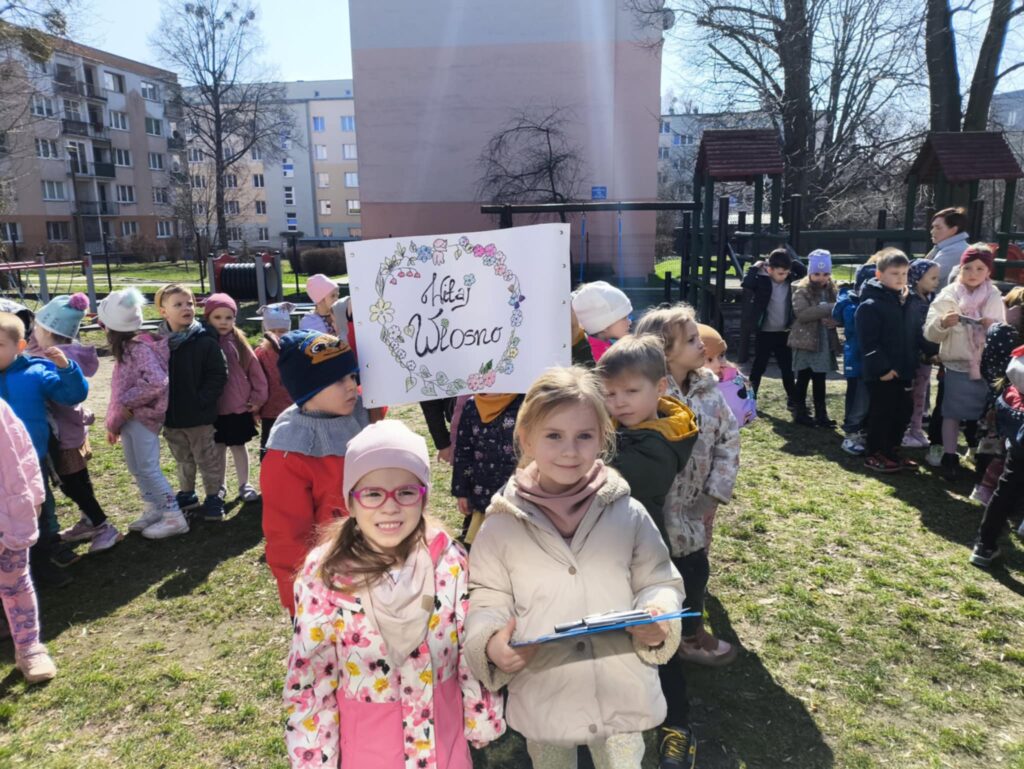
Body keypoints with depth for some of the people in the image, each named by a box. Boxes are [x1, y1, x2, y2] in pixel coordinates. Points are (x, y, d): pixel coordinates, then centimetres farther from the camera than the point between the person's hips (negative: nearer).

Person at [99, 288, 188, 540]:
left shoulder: (140, 348, -19)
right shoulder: (127, 348, 9)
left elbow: (157, 382, -31)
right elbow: (122, 386, 14)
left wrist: (126, 402, -21)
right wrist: (115, 421, 15)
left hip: (143, 416, -9)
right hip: (130, 417, 9)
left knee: (148, 469, -5)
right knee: (136, 468, 16)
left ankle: (174, 517, 1)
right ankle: (153, 511, 28)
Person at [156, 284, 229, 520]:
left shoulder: (205, 341, -13)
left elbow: (218, 375, -13)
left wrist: (202, 401, -18)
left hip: (199, 416, -4)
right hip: (171, 416, 4)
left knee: (207, 459, 10)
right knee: (183, 460, 22)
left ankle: (214, 497, 23)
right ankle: (186, 494, 38)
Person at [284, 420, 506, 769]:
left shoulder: (450, 562, -14)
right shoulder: (323, 574, -19)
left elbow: (472, 651, -3)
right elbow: (310, 674, -9)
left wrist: (482, 721, 5)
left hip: (442, 731, 1)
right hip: (364, 740, -1)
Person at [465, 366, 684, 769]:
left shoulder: (628, 514, -7)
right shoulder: (502, 525, -9)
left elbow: (660, 582, 2)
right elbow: (488, 601, -2)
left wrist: (659, 619, -18)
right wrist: (491, 643, -21)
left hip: (622, 697, 0)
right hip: (543, 701, 0)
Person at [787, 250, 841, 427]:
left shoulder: (832, 290, 10)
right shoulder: (801, 290, -8)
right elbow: (802, 314, -22)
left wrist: (835, 320, -14)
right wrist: (829, 308, -28)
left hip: (825, 341, 5)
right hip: (806, 341, -5)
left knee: (820, 380, 11)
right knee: (803, 379, 3)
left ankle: (821, 415, 18)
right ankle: (800, 413, 14)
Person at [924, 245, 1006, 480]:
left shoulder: (995, 297, 4)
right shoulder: (948, 296, -4)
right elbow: (930, 334, -6)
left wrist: (994, 326, -14)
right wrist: (943, 323, -26)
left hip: (987, 366, 3)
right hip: (957, 365, -2)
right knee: (953, 412, 3)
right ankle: (949, 456, 13)